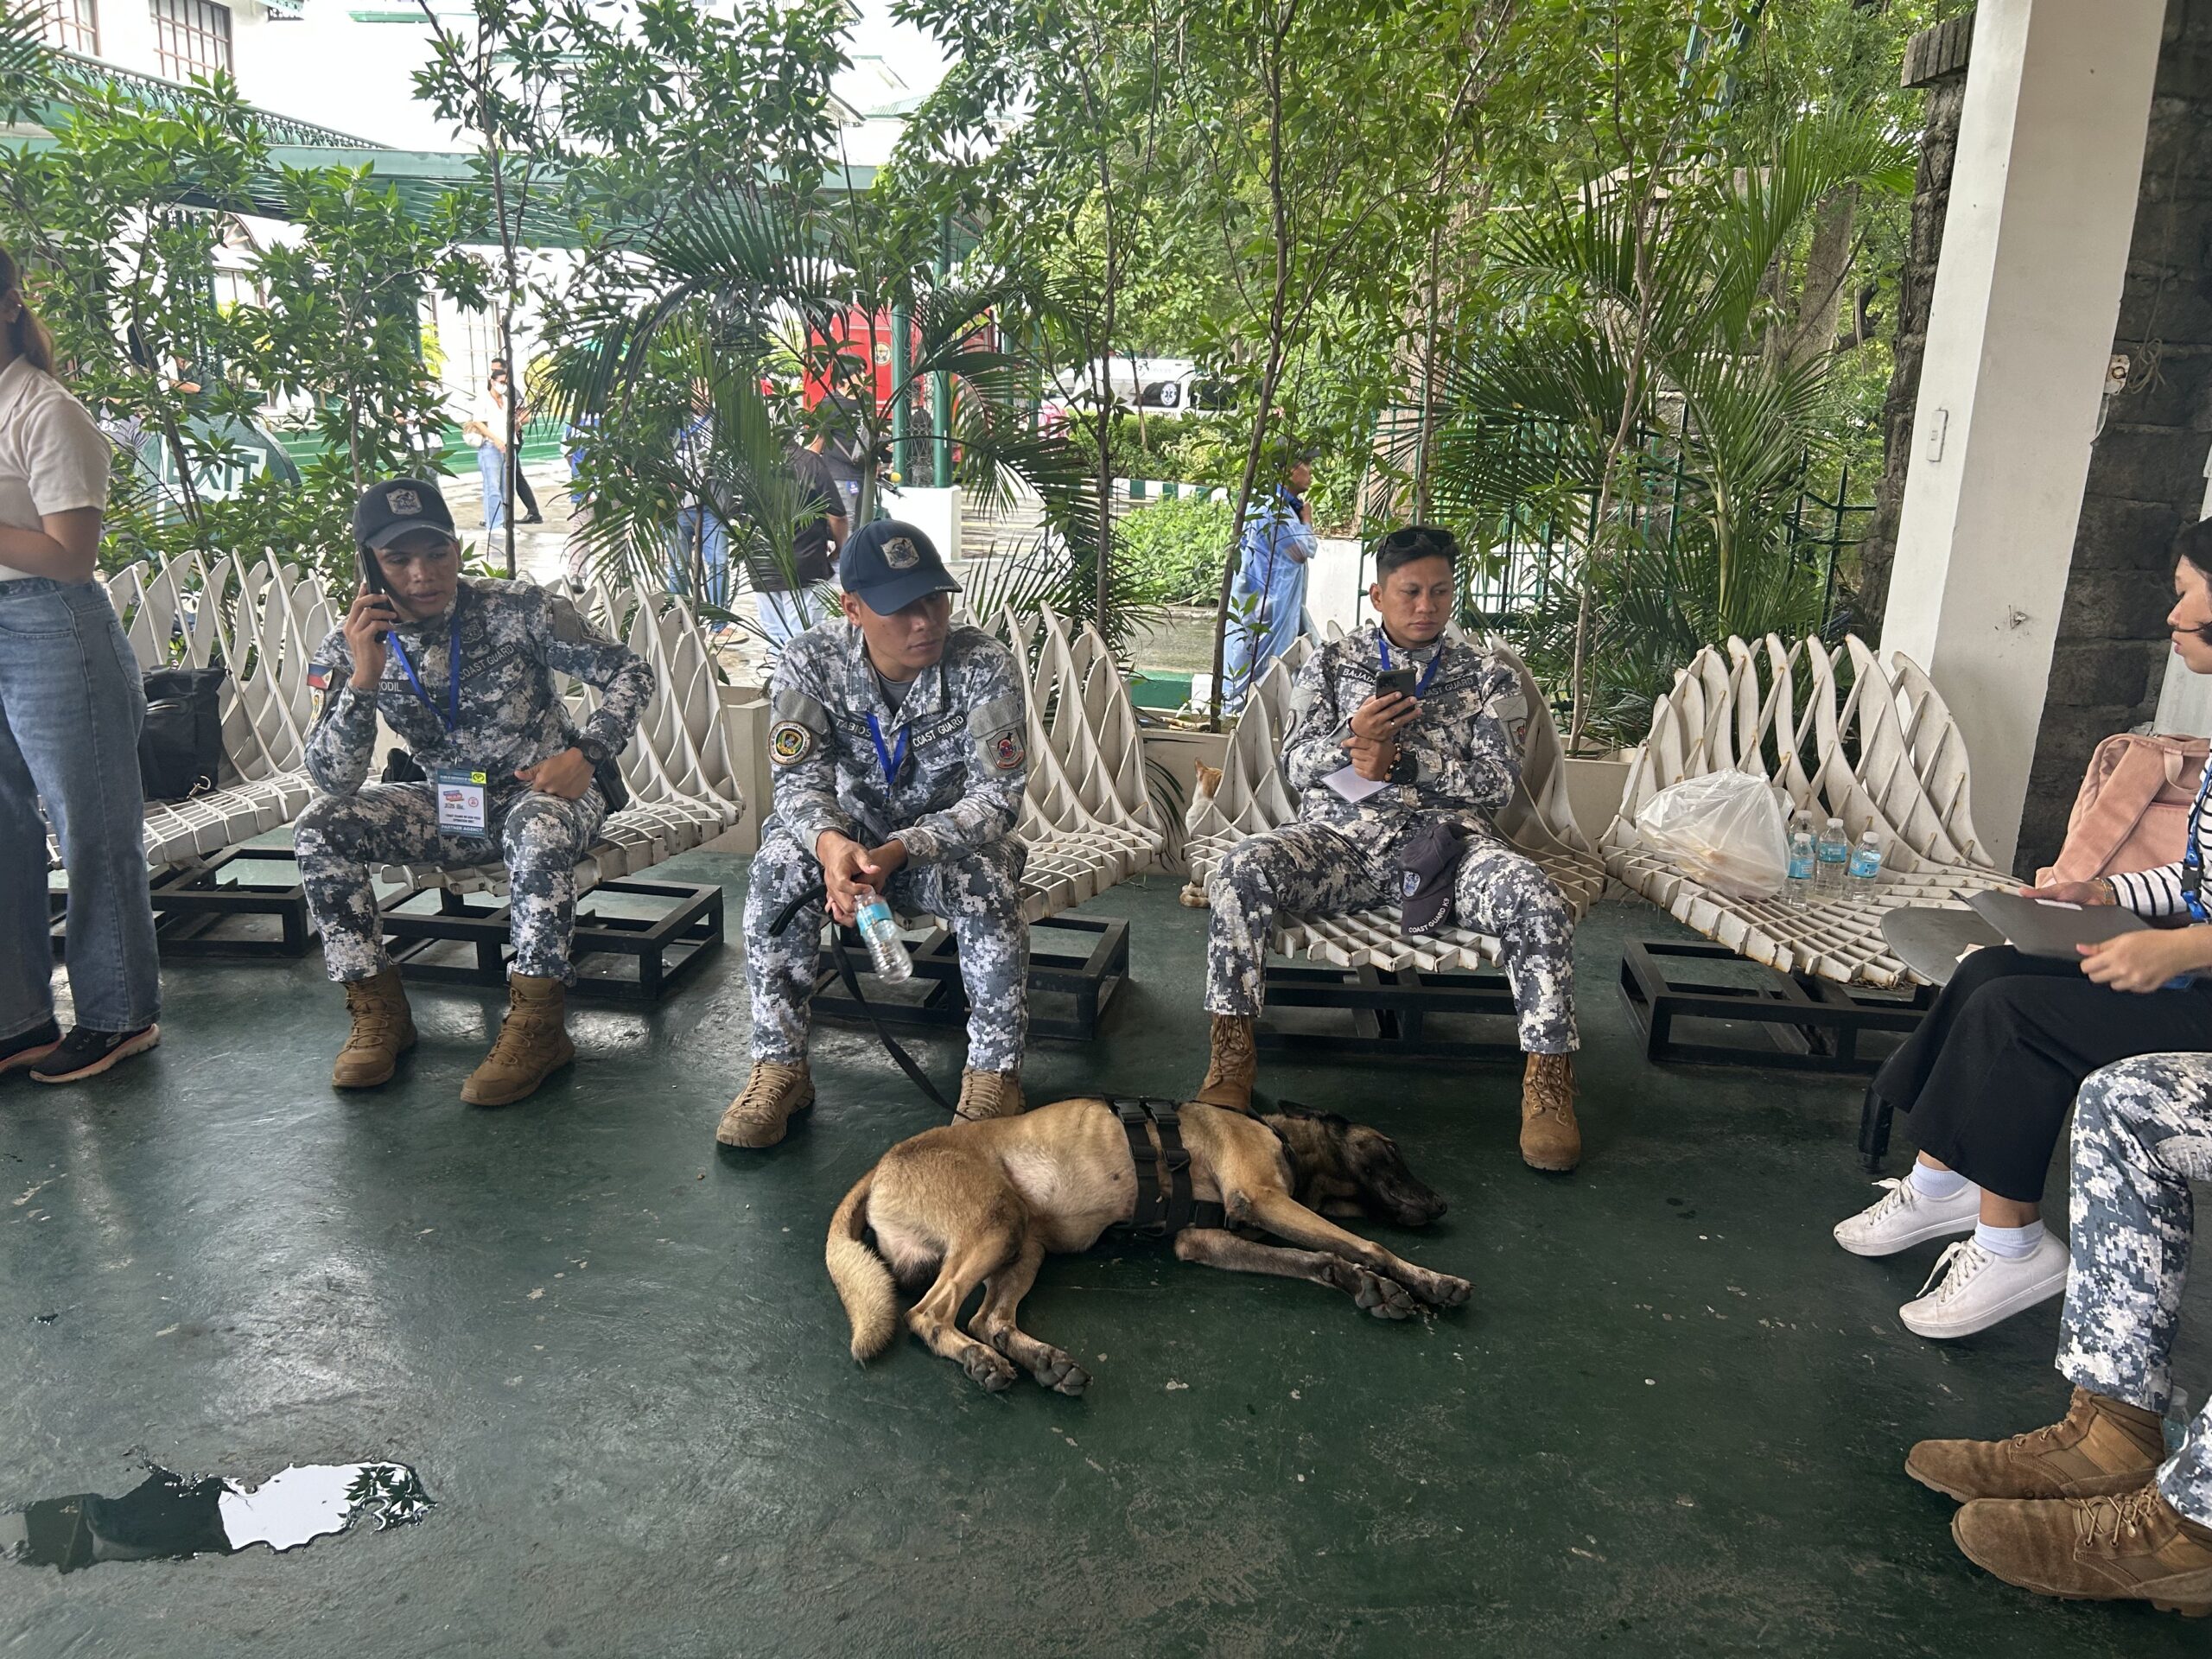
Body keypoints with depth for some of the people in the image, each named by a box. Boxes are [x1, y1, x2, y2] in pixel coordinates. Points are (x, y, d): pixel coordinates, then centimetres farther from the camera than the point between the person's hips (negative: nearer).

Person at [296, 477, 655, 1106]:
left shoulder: (519, 610, -14)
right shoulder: (349, 647, -7)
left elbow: (630, 672, -8)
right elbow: (334, 781, -14)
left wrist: (586, 754, -22)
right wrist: (362, 680, -27)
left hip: (546, 791, -3)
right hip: (450, 807, 4)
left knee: (536, 826, -38)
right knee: (320, 827, -17)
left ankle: (537, 1024, -27)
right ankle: (378, 1012, -8)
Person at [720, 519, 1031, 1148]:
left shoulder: (984, 664, -20)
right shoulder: (810, 661, -14)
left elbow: (997, 796, -22)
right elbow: (799, 779, -20)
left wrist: (899, 852, -38)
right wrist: (830, 842, -45)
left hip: (953, 837, -1)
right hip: (851, 832, 2)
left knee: (985, 878, -35)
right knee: (779, 862, -29)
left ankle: (994, 1072, -18)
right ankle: (779, 1068, -18)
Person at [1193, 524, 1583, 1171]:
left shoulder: (1488, 675, 13)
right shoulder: (1331, 663, 14)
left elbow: (1497, 782, 1)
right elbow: (1295, 766, 5)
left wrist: (1400, 762, -12)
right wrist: (1351, 742, -17)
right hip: (1338, 835, 0)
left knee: (1538, 901, -31)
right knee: (1241, 871, -30)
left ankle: (1547, 1084, -18)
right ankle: (1232, 1059, -20)